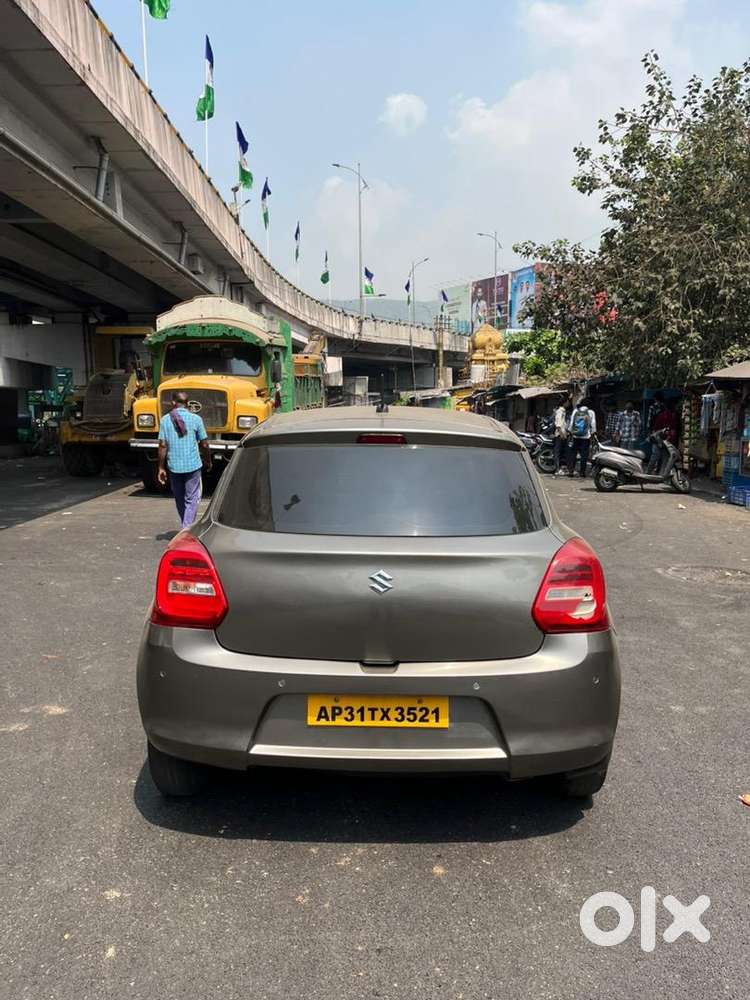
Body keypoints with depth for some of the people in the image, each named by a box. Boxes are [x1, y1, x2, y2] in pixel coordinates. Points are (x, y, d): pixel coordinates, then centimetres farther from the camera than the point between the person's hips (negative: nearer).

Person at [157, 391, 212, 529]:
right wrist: (208, 462, 15)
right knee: (191, 500, 4)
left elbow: (162, 446, -5)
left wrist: (161, 468, 2)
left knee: (179, 500, 18)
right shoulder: (195, 419, -5)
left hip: (174, 467, 2)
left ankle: (186, 528, 30)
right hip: (193, 466, -2)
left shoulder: (165, 420, -2)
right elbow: (204, 445, -2)